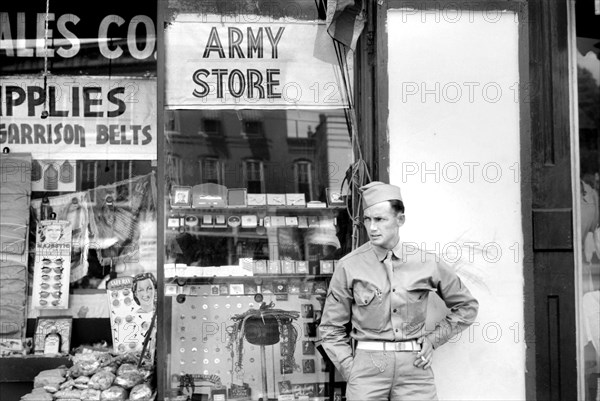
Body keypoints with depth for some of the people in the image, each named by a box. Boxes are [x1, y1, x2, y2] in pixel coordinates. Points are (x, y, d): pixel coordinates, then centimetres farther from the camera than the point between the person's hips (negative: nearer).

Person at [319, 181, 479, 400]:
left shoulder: (427, 263, 3)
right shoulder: (349, 266, -1)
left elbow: (467, 306, 16)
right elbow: (331, 329, 6)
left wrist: (433, 339, 7)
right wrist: (350, 370, -3)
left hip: (415, 366, 1)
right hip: (367, 364, -1)